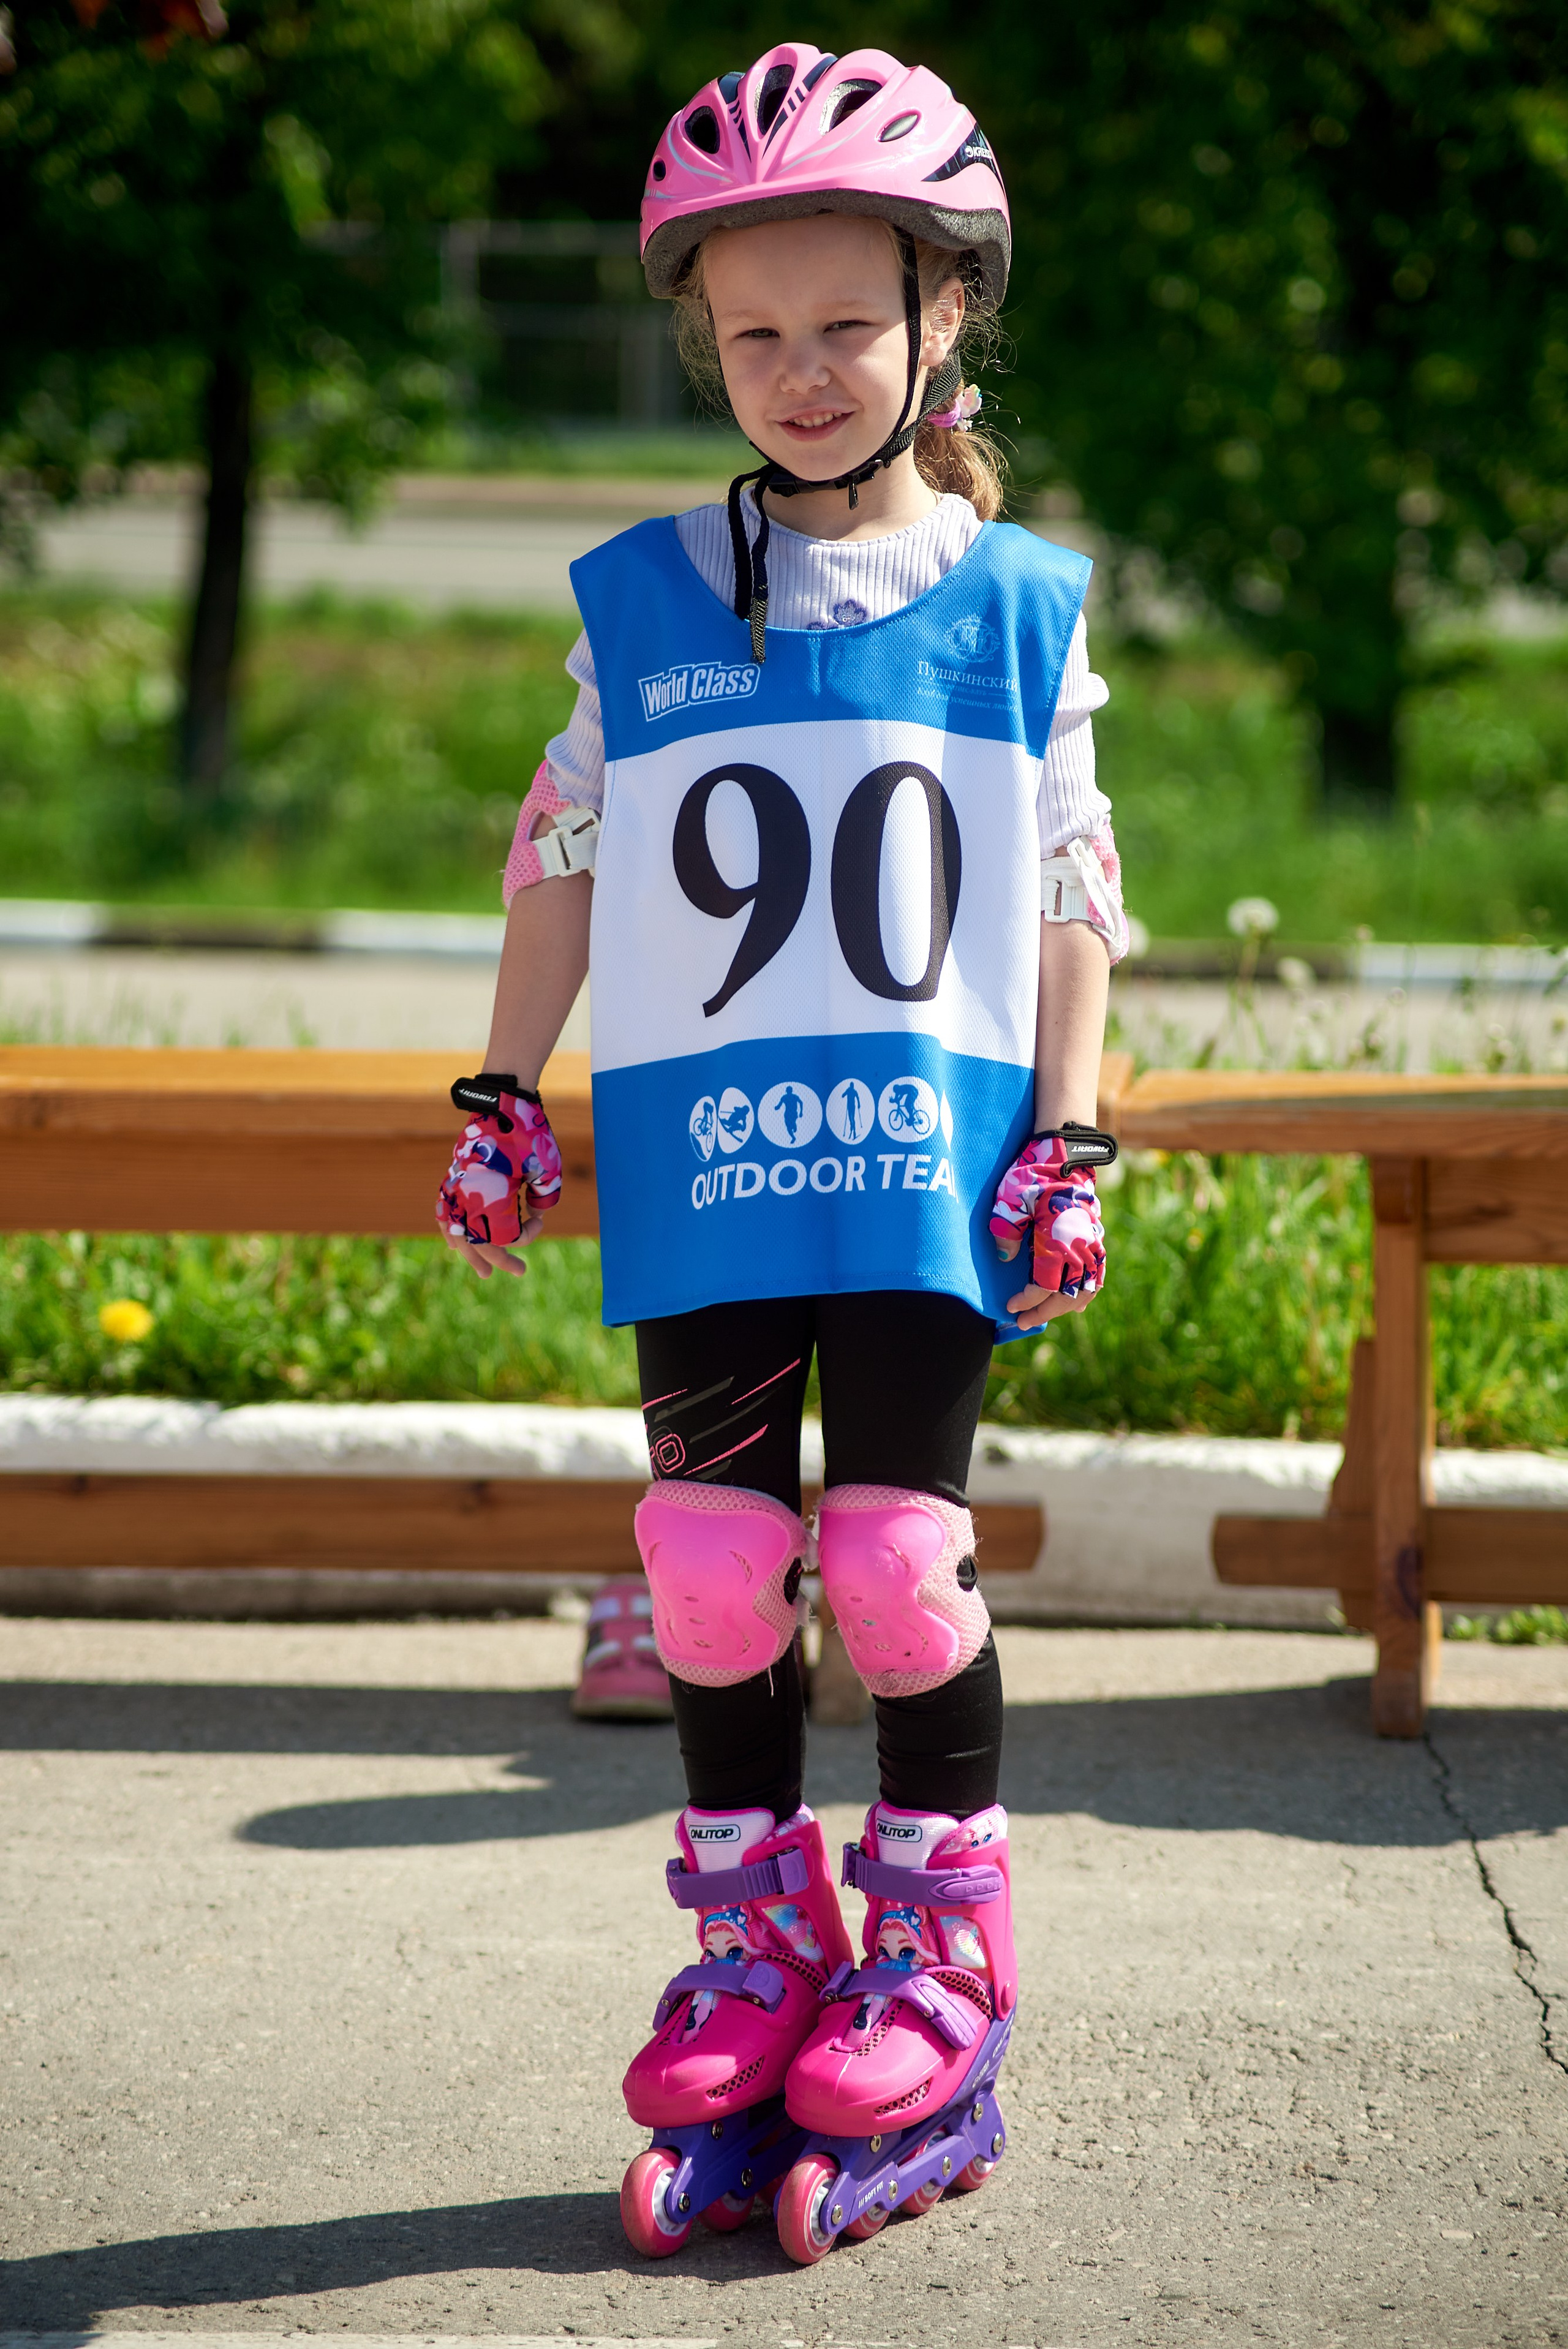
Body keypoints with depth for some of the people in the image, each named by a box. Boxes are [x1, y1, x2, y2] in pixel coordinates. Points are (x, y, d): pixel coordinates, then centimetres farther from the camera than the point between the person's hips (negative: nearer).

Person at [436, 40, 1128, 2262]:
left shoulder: (1019, 605, 3)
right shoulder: (641, 602, 6)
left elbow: (1072, 896, 4)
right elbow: (560, 859, 13)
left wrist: (1069, 1141, -1)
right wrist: (502, 1099, 12)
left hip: (926, 1161, -2)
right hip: (697, 1164, 2)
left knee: (898, 1550, -4)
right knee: (712, 1555, 4)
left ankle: (942, 1945, 10)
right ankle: (762, 1934, 19)